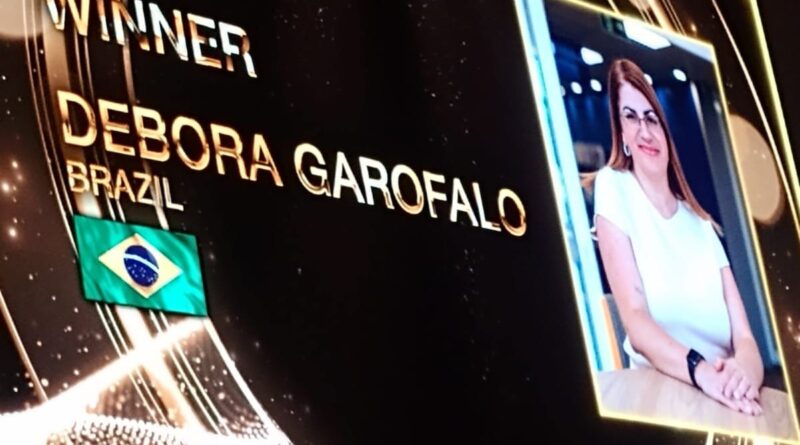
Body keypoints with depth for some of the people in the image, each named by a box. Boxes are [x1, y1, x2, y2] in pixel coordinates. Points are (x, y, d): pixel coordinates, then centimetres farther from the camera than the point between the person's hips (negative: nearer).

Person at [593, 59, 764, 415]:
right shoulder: (612, 187, 2)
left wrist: (744, 370, -19)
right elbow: (635, 320, -10)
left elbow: (745, 340, 4)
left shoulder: (703, 226, 15)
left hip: (723, 404, 4)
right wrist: (702, 371, -26)